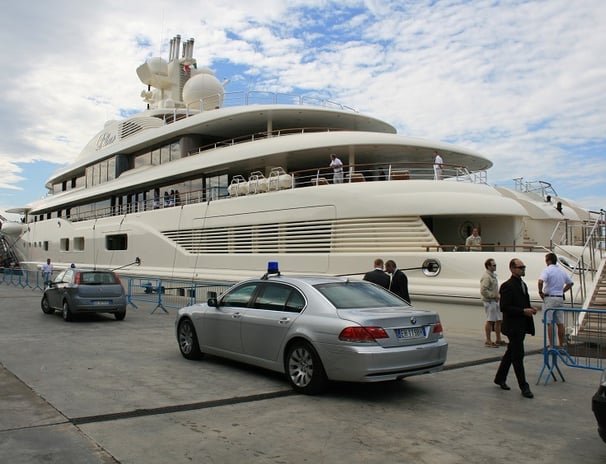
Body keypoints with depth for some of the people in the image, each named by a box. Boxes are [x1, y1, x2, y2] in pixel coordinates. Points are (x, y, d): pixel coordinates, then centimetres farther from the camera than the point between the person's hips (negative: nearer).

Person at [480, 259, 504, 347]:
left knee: (499, 320, 13)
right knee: (490, 320, -4)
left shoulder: (493, 275, 15)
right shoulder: (486, 277, -17)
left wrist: (497, 295, 11)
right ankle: (488, 341, 5)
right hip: (489, 301, -10)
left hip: (495, 301, 10)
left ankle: (498, 340, 23)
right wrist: (494, 296, -19)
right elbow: (483, 291, -24)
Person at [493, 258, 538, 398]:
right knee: (518, 356, -4)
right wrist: (523, 311, -21)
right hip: (513, 326, -9)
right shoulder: (507, 286, -15)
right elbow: (504, 307, -19)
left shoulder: (523, 284, 15)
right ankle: (524, 387, 3)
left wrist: (530, 309, 4)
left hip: (521, 326, 9)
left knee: (511, 353, 17)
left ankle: (500, 378, 30)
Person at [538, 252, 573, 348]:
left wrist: (540, 292, -13)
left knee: (549, 323, -4)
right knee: (560, 323, 11)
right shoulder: (562, 271, 10)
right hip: (560, 298, 6)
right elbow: (570, 283, 22)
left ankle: (551, 345, -5)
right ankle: (561, 344, 16)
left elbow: (540, 281, -27)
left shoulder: (547, 270, -11)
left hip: (549, 298, -6)